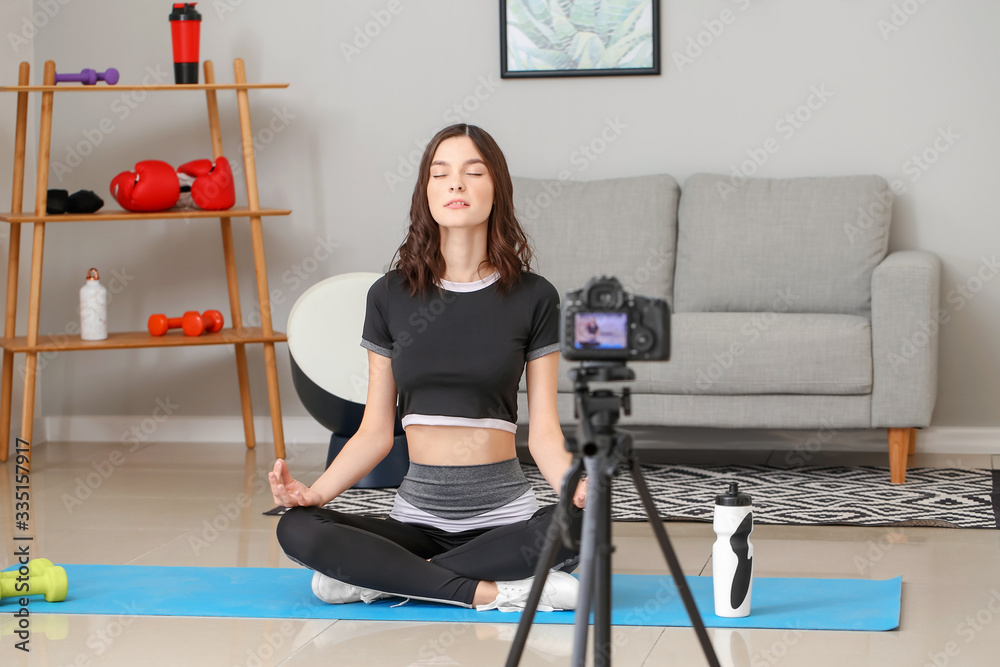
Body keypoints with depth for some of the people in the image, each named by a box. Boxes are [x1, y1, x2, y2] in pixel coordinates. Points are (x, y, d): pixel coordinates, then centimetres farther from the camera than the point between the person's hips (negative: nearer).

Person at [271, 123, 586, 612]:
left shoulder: (532, 298, 1)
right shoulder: (391, 296, 5)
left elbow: (543, 433, -2)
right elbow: (376, 431, 6)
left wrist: (578, 489, -23)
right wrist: (312, 493, -11)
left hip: (504, 512, -1)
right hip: (418, 513, 1)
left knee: (589, 521, -34)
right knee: (297, 530, -25)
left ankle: (378, 581, -21)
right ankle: (491, 590, -22)